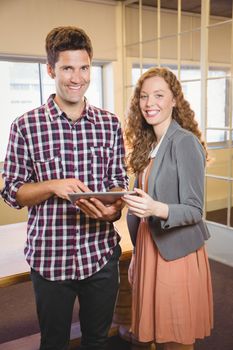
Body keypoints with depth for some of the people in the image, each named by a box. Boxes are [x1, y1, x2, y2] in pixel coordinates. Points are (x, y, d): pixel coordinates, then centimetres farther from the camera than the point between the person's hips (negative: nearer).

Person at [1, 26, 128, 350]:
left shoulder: (110, 123, 1)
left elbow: (119, 181, 6)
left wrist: (113, 210, -15)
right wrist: (53, 186, -22)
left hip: (101, 254, 2)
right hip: (49, 258, -2)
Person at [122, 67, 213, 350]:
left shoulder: (185, 142, -14)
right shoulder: (147, 143, 8)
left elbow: (194, 210, -15)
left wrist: (157, 209, -34)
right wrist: (137, 254, 15)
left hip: (177, 254, -7)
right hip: (148, 249, 7)